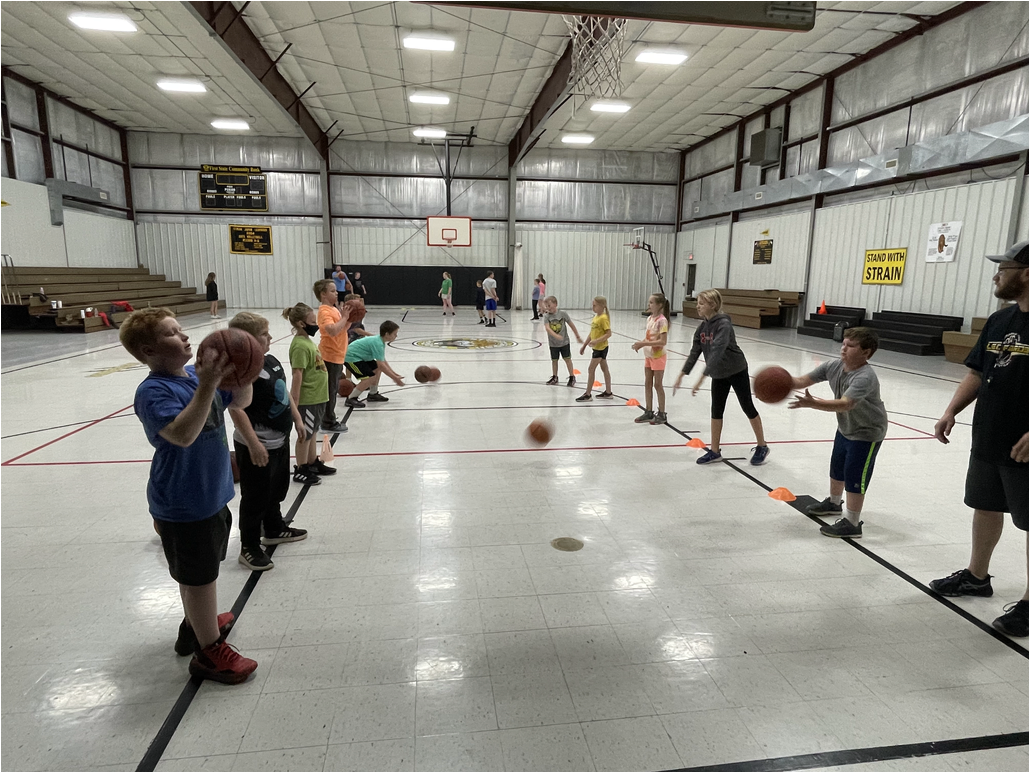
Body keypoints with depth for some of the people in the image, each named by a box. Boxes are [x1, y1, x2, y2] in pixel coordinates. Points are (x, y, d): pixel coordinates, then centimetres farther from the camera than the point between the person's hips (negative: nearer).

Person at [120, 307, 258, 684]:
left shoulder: (196, 375, 1)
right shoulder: (152, 391, -23)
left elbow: (241, 401, 11)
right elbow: (183, 433, -38)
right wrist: (208, 384, -42)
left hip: (212, 494, 8)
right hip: (183, 505, -8)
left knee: (201, 571, 25)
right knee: (199, 576, 7)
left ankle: (196, 624, 47)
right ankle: (209, 651, 25)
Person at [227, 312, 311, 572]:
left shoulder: (271, 360, 6)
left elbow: (285, 391, 18)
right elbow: (236, 408, -28)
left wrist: (297, 418, 19)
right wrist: (253, 444, -30)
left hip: (280, 439, 9)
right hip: (258, 445, -9)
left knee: (277, 490, 25)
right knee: (256, 498, 4)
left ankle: (275, 530, 45)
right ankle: (249, 548, 20)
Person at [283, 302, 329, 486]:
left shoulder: (307, 340, 9)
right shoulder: (300, 345, -20)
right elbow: (298, 374, -23)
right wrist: (294, 401, -23)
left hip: (317, 396, 9)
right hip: (308, 399, -9)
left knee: (311, 432, 21)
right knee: (304, 435, 4)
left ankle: (312, 464, 35)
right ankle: (300, 470, 17)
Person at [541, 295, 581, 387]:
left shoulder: (562, 314, -9)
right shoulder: (546, 316, -9)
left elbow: (571, 325, 1)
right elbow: (547, 328, -25)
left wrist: (578, 336, 6)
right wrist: (556, 336, -40)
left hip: (564, 342, -1)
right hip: (553, 343, 1)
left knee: (567, 359, 5)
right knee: (554, 360, 11)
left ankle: (572, 377, 16)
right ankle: (554, 377, 27)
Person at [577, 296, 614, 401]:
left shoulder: (603, 318, -17)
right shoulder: (595, 317, 11)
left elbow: (609, 333, -22)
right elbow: (592, 333, 17)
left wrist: (597, 341, -30)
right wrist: (584, 345, 17)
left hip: (600, 348, -9)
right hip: (598, 348, 9)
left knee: (591, 370, -5)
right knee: (604, 369, 14)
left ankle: (588, 394, 1)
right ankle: (608, 392, 22)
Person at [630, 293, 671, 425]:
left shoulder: (662, 320, -18)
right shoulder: (649, 318, 6)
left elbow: (663, 341, -24)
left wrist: (644, 344, -26)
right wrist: (640, 343, -5)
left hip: (658, 356, -8)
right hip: (648, 356, 8)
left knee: (657, 385, 1)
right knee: (647, 384, 11)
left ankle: (662, 414, 13)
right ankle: (649, 412, 20)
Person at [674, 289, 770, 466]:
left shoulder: (724, 324, -26)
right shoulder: (703, 326, -3)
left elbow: (717, 352, -35)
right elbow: (695, 352, -1)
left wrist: (702, 377, -40)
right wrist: (682, 375, -6)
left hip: (736, 371, -7)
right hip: (718, 374, 7)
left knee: (748, 407, 6)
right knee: (716, 410, 8)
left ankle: (762, 447, 23)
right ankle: (714, 451, 17)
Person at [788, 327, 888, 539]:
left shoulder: (865, 377, -34)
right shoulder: (834, 366, -12)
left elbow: (844, 404, -47)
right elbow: (804, 381, -11)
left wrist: (812, 404, -59)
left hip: (867, 433, -8)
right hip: (845, 428, 8)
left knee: (854, 475, -6)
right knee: (837, 467, 22)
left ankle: (852, 524, 5)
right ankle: (834, 502, 45)